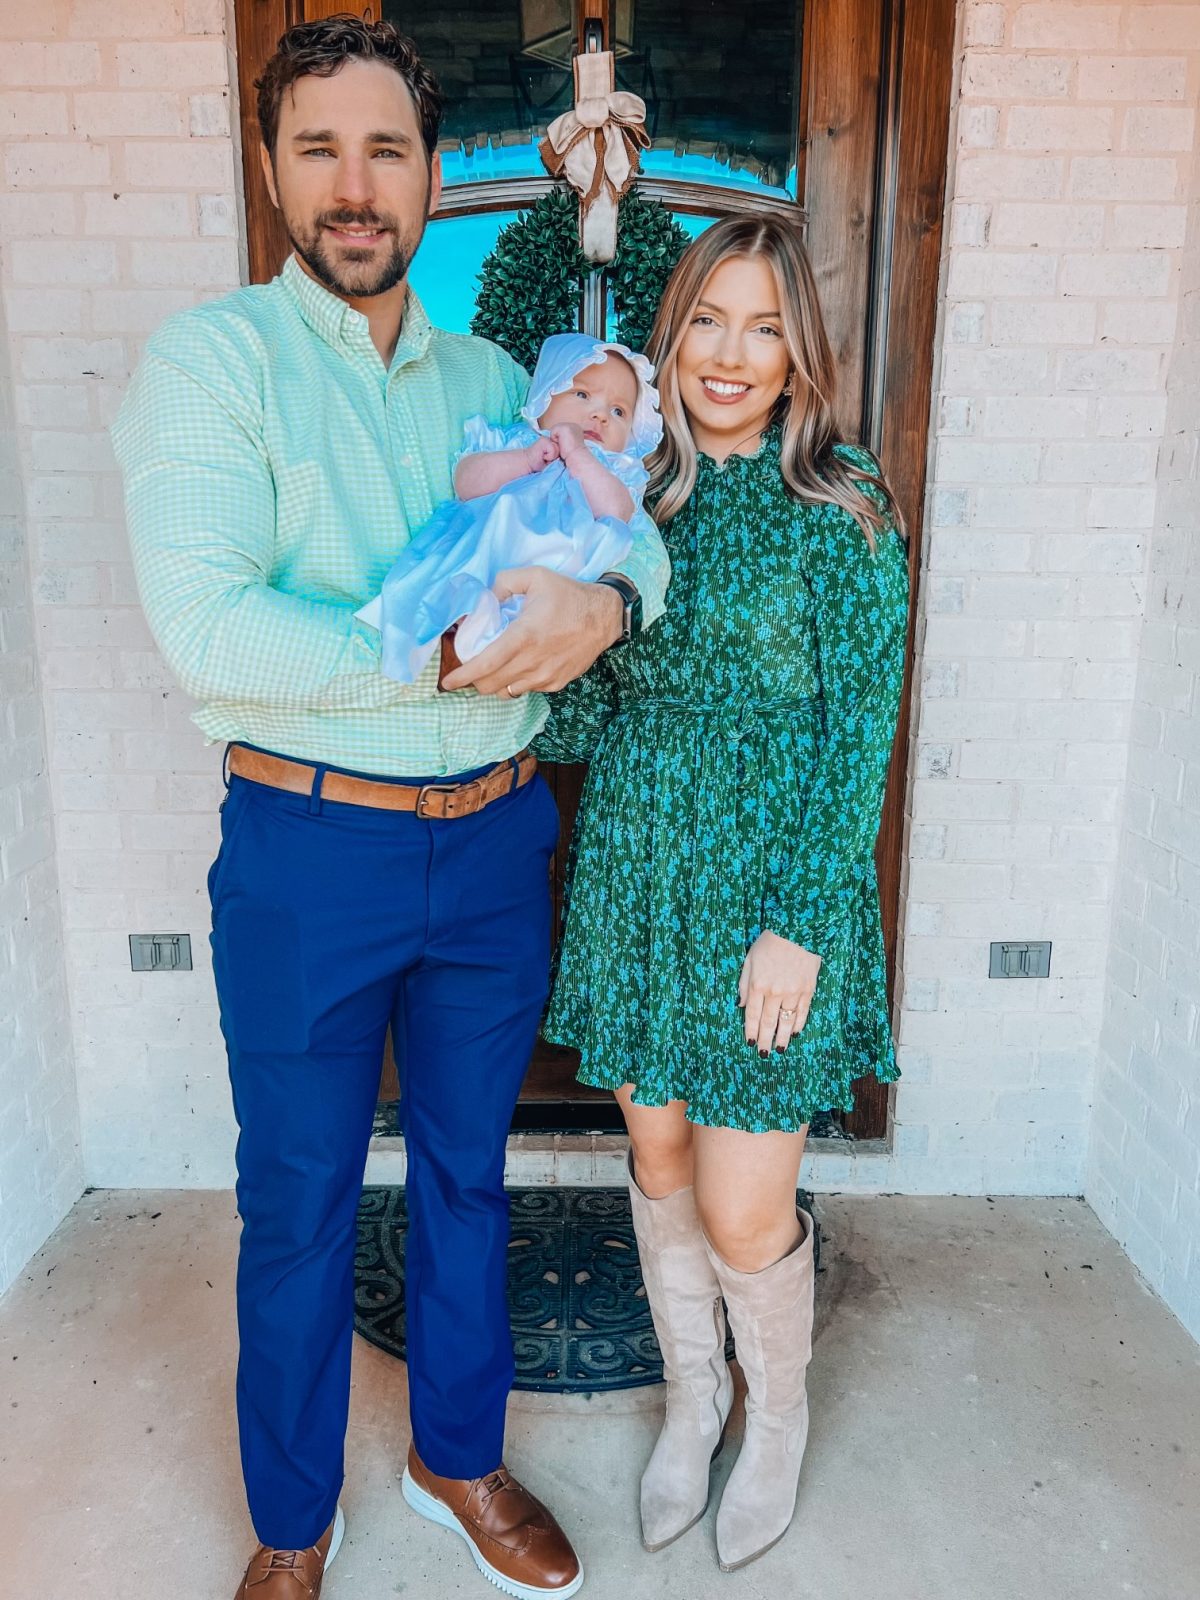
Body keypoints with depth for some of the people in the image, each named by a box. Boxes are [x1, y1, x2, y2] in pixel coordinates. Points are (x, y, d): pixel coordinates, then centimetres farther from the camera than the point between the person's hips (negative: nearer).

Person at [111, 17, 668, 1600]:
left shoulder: (493, 380, 10)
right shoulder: (214, 357, -6)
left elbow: (633, 530, 7)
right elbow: (206, 628, -20)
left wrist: (605, 599, -16)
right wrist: (452, 649, -19)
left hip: (495, 840, 5)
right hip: (309, 849, -4)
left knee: (467, 1171, 19)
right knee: (300, 1206, 12)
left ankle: (459, 1457, 45)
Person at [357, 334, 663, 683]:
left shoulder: (617, 471, 23)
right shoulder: (511, 439, 23)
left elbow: (616, 513, -2)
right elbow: (466, 483, 4)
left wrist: (577, 454, 0)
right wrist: (528, 459, -1)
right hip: (481, 545, 2)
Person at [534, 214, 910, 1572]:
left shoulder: (844, 509, -7)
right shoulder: (630, 496, 6)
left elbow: (861, 736, -9)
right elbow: (588, 717, 7)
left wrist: (799, 923, -14)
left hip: (770, 892, -4)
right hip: (634, 877, 4)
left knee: (744, 1212, 4)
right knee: (657, 1162, 17)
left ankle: (778, 1418, 37)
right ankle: (691, 1398, 43)